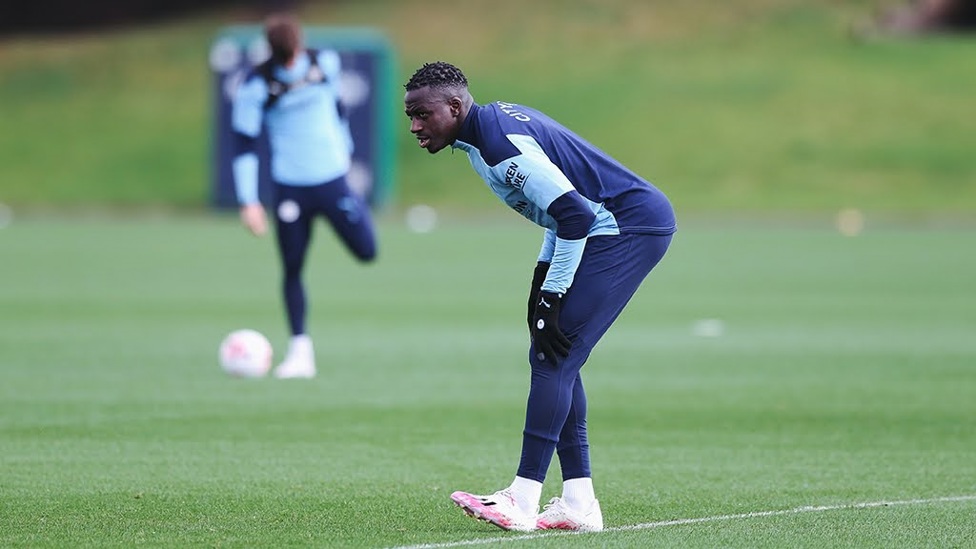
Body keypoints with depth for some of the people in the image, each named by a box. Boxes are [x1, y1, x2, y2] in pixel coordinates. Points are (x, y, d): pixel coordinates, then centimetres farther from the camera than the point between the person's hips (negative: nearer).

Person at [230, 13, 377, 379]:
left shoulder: (326, 63, -4)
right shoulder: (257, 86, -13)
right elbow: (244, 144, -9)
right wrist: (248, 202, -13)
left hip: (333, 179, 2)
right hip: (289, 188, -2)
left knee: (367, 252, 1)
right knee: (292, 269, -1)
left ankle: (358, 208, 36)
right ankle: (300, 351, 8)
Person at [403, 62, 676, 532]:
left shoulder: (498, 142, -20)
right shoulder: (497, 120, 12)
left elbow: (574, 214, -23)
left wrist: (551, 297, -16)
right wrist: (543, 273, 14)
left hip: (631, 227, -10)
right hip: (639, 224, 10)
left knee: (553, 354, -11)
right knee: (555, 357, 9)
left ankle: (522, 500, -11)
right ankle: (578, 502, 10)